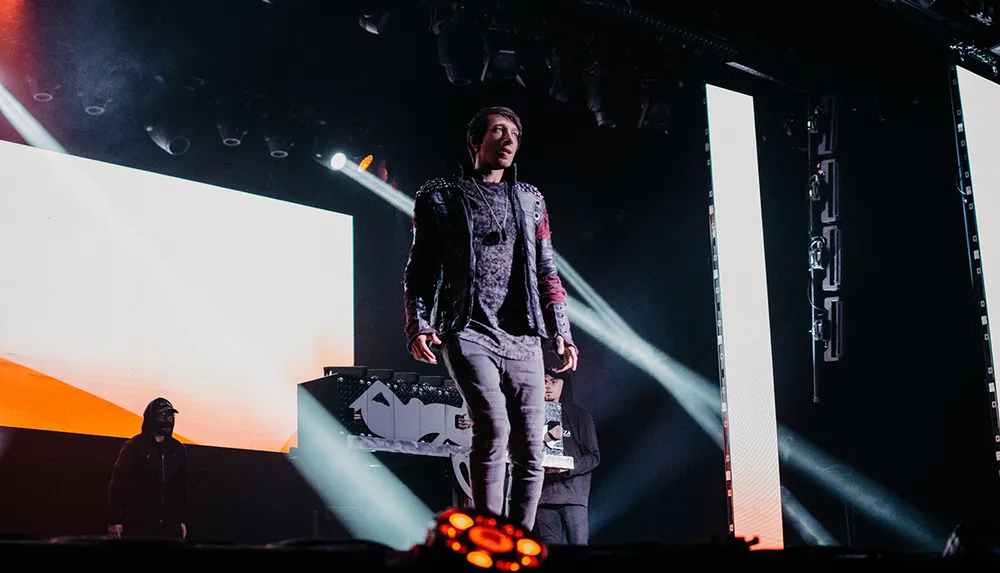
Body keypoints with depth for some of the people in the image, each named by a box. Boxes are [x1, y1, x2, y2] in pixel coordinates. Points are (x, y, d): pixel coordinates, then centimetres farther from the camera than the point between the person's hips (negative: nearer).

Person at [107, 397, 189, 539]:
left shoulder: (178, 450, 12)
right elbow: (118, 485, -5)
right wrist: (115, 521, -11)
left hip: (170, 526, 4)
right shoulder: (134, 447, -2)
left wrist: (183, 521, 13)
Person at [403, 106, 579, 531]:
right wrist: (418, 325, -5)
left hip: (523, 340, 4)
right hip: (469, 333, -4)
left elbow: (546, 271, 20)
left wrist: (561, 331, 11)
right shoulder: (441, 197, 11)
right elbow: (420, 269, 8)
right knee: (493, 428, -24)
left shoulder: (530, 200, 21)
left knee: (530, 450, -2)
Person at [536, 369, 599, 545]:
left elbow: (594, 456, 2)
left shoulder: (580, 416, 7)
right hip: (544, 494, 3)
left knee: (578, 545, -9)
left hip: (573, 493, -3)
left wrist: (570, 467, -15)